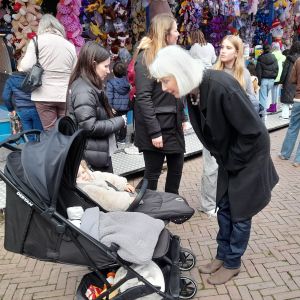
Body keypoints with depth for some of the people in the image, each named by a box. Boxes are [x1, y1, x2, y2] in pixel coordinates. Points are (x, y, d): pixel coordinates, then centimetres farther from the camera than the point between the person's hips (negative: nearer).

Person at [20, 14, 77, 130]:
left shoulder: (37, 40, 0)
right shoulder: (70, 45, 10)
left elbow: (26, 67, -9)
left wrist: (21, 64, 13)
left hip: (44, 95, -3)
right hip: (66, 95, 3)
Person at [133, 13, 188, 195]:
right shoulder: (146, 58, -11)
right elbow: (143, 98, -19)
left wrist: (181, 117, 12)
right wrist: (154, 132, -22)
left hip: (173, 124, 8)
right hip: (157, 127, -8)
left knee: (176, 168, 16)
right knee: (153, 173, 4)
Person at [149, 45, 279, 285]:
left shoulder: (220, 87, -33)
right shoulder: (194, 90, -8)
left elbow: (252, 131, -26)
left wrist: (231, 161, -14)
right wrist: (222, 159, 6)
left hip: (249, 154, -7)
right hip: (230, 157, 7)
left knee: (240, 213, 7)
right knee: (224, 208, 15)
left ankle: (232, 263, 27)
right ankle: (223, 255, 34)